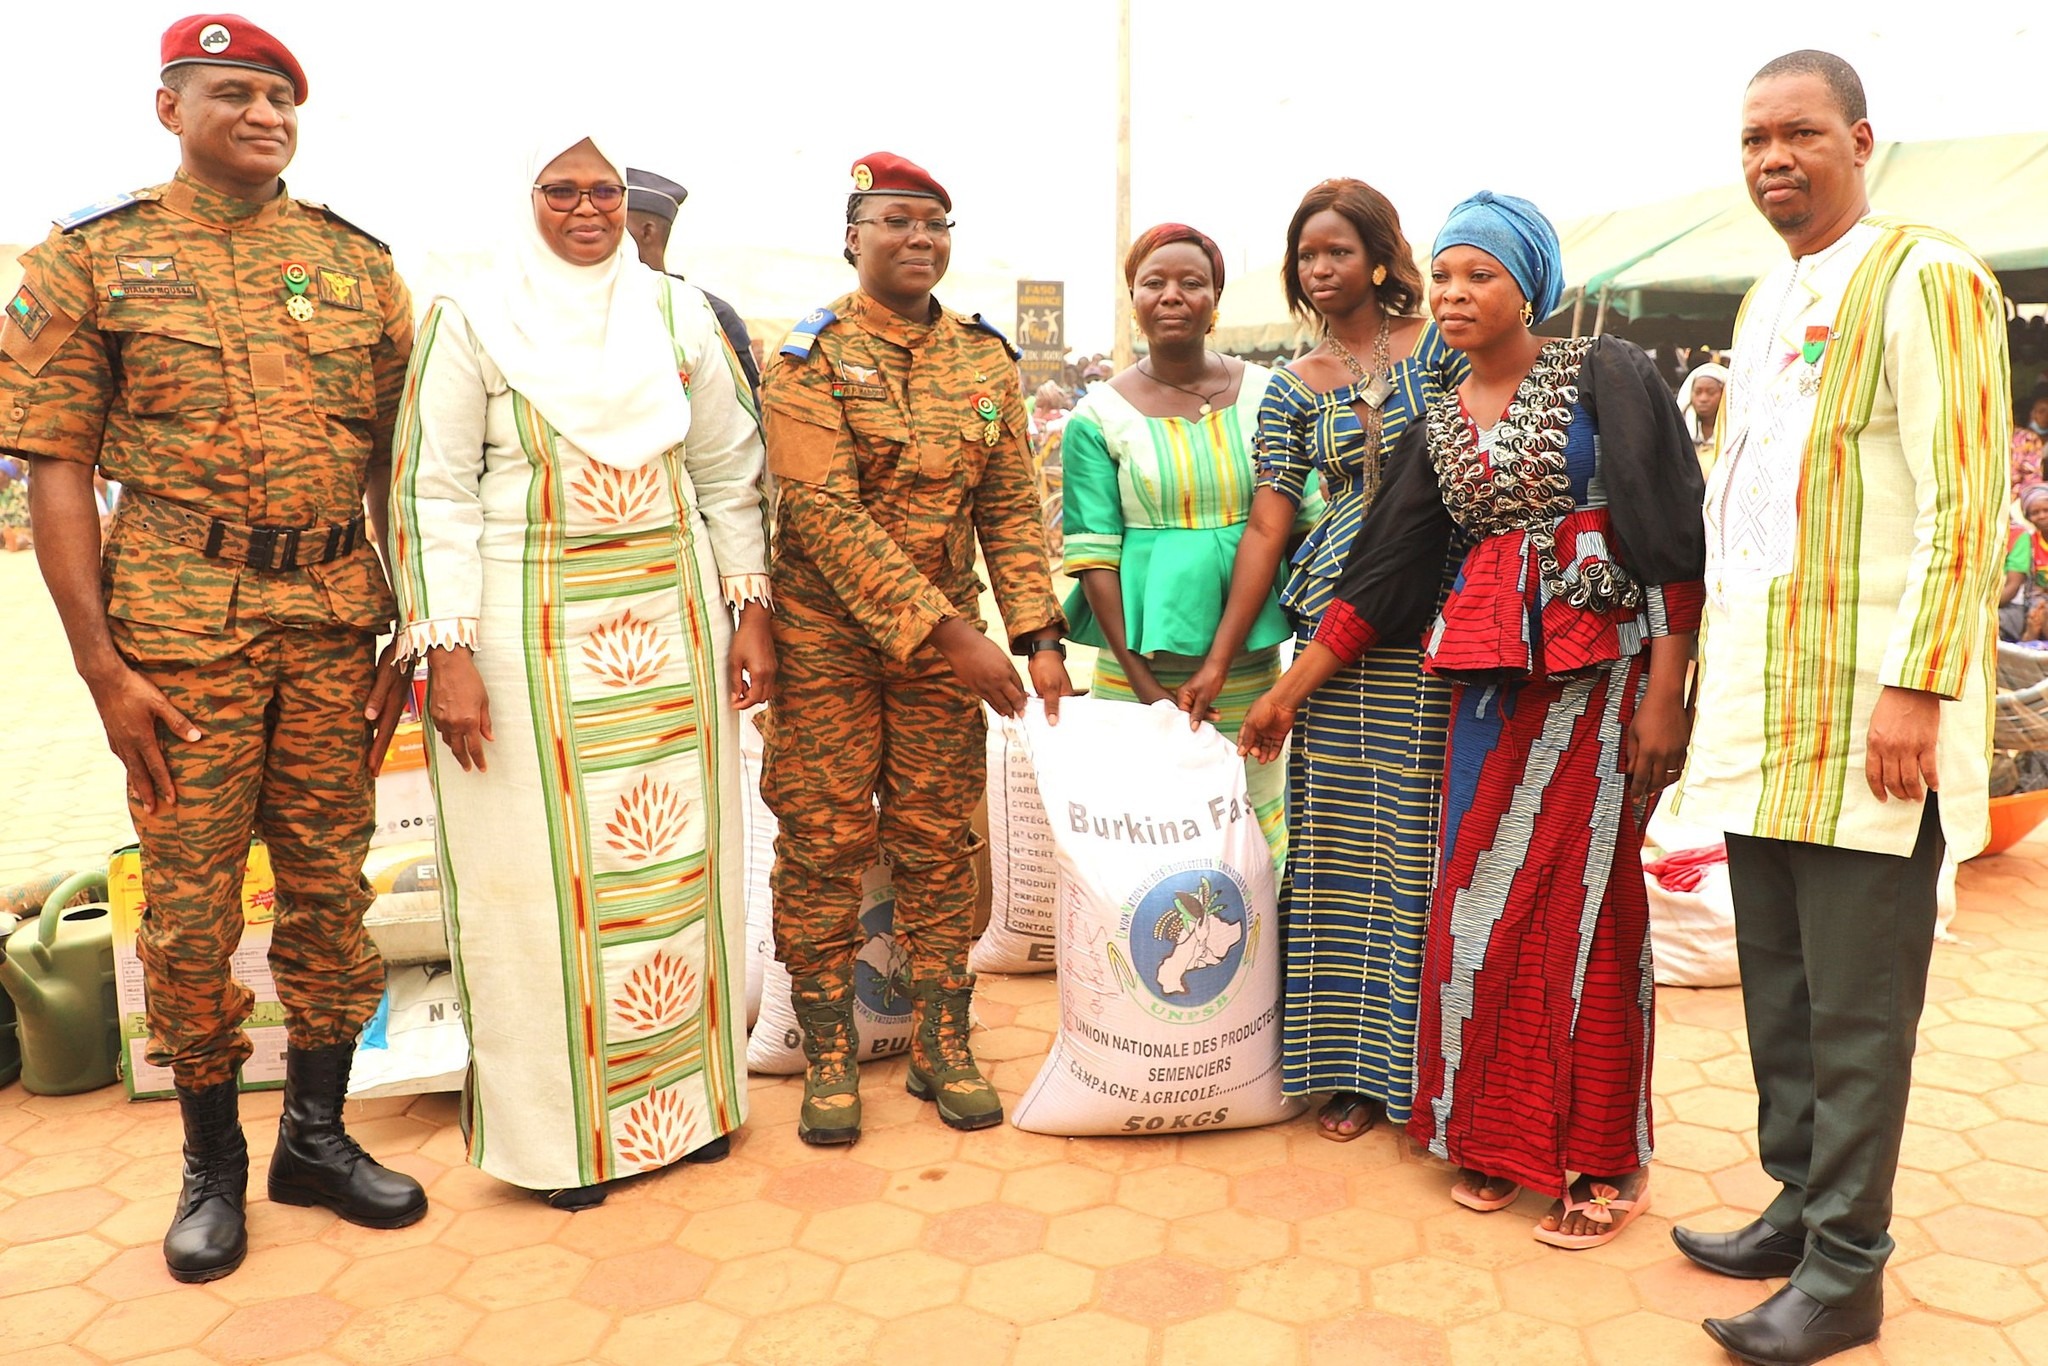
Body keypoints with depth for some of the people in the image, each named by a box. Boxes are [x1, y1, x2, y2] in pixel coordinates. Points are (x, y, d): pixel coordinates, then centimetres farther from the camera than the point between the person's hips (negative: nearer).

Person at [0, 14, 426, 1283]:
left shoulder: (360, 263, 10)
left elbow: (398, 462, 10)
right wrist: (102, 666, -8)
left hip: (336, 626, 3)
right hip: (180, 631, -2)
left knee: (330, 886, 9)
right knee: (191, 903, 5)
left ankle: (317, 1135, 26)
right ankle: (214, 1165, 24)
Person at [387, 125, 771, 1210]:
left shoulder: (677, 312, 10)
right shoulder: (470, 319, 0)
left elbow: (731, 470, 11)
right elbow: (434, 492, -4)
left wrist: (750, 611, 5)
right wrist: (448, 653, -12)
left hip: (673, 615, 3)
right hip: (529, 628, -3)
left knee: (682, 851, 7)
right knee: (542, 866, 3)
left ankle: (689, 1088, 24)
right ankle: (558, 1123, 19)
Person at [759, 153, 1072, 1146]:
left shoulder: (987, 359, 7)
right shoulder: (809, 356, -7)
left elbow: (1011, 507, 6)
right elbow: (826, 512, -17)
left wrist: (1037, 634, -5)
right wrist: (948, 631, -22)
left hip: (947, 636, 4)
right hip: (827, 635, -3)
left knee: (937, 841, 9)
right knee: (824, 842, 3)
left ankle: (942, 1045, 22)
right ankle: (829, 1056, 19)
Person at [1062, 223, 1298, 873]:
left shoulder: (1266, 394, 5)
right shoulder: (1099, 416, -1)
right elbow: (1092, 555, -4)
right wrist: (1142, 681, -12)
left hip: (1251, 660, 2)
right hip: (1140, 657, -2)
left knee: (1251, 826, 6)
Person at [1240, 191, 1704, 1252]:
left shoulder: (1604, 377, -2)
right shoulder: (1439, 427, 12)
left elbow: (1671, 537, -8)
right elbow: (1380, 570, 14)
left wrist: (1665, 696, -14)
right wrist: (1287, 691, 14)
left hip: (1603, 661, -5)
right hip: (1492, 674, 5)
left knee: (1580, 894, -3)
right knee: (1482, 894, 4)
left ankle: (1604, 1159, 14)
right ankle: (1498, 1133, 21)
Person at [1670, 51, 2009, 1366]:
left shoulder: (1925, 278, -6)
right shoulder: (1765, 303, 17)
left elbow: (1965, 502, -13)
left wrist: (1918, 687, -19)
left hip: (1866, 713, -8)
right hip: (1759, 711, 8)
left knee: (1855, 1002, 0)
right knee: (1778, 980, 14)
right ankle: (1800, 1205, 28)